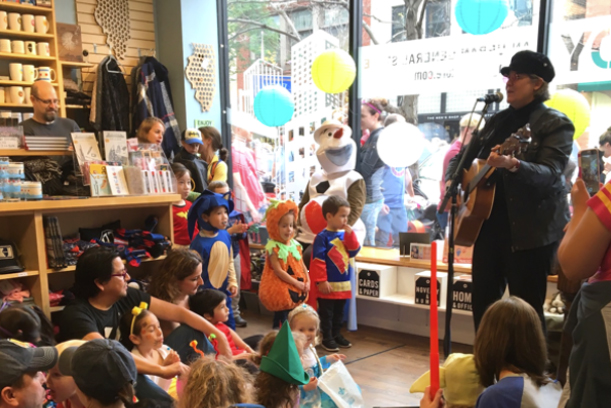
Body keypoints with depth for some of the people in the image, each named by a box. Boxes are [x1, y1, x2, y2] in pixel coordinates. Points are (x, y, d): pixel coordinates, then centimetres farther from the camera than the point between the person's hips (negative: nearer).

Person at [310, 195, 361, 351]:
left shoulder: (345, 234, 6)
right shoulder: (322, 237, -15)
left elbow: (353, 252, 3)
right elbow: (318, 261, -16)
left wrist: (350, 234, -8)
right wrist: (321, 281, -17)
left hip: (344, 283, 7)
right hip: (329, 283, -7)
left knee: (339, 312, 18)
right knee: (327, 313, 5)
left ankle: (336, 334, 31)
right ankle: (327, 338, 16)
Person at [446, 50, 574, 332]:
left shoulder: (556, 124, -7)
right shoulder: (497, 121, 13)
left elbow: (550, 174, -21)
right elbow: (462, 157, 19)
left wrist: (512, 165, -39)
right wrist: (451, 182, -1)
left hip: (531, 229, -6)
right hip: (490, 222, 7)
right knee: (483, 301, 11)